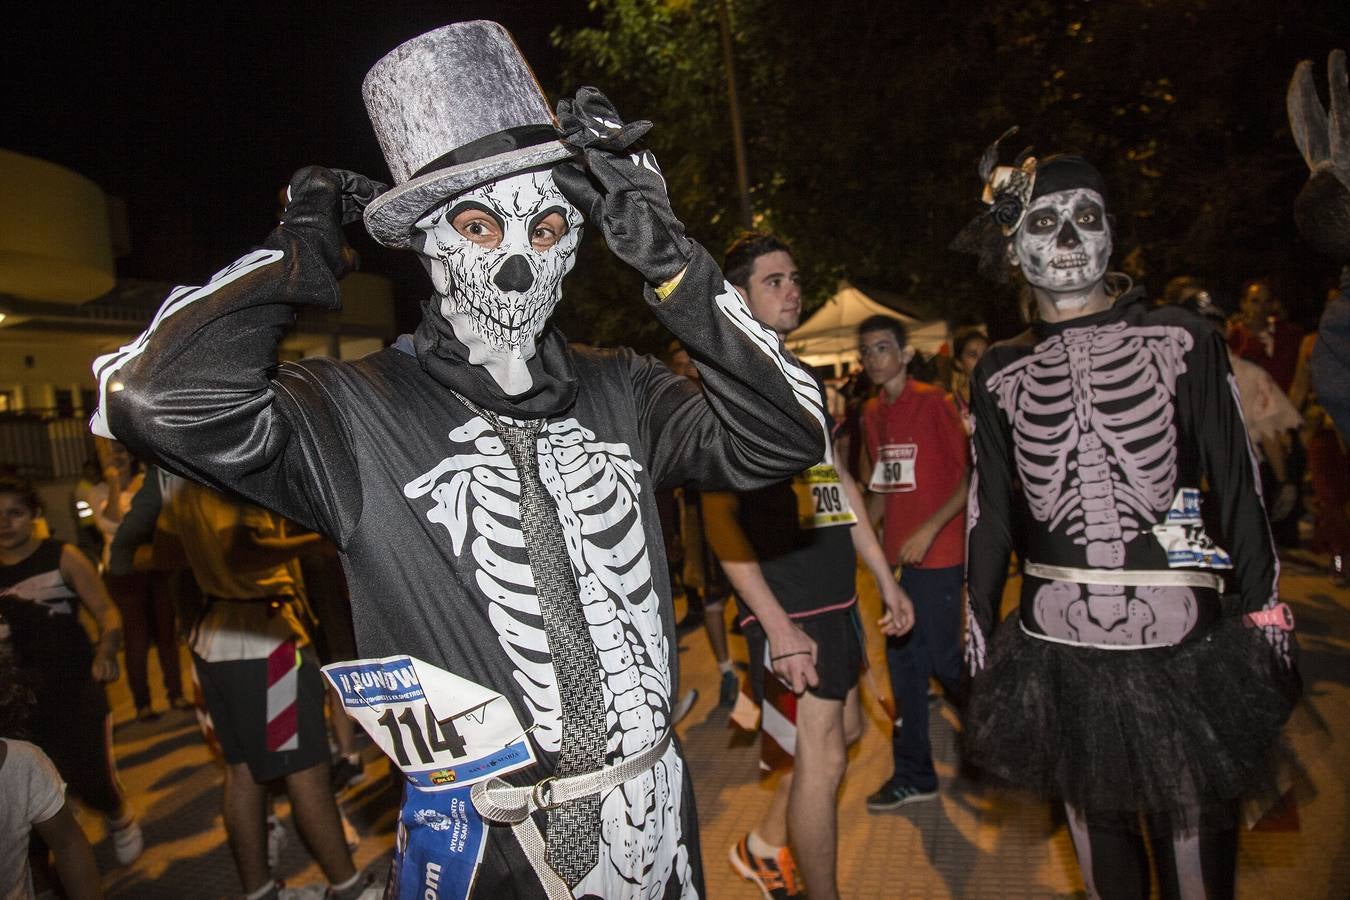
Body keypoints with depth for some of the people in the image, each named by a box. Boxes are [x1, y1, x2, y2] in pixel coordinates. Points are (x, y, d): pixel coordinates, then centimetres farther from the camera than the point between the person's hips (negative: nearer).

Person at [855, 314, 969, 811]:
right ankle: (913, 776, 24)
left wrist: (929, 530, -20)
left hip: (938, 554, -7)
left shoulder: (933, 402, -11)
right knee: (903, 661, 11)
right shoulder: (872, 413, 9)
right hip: (898, 553, 7)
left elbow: (969, 476, -13)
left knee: (942, 657, -1)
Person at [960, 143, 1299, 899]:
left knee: (1196, 839, 9)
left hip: (1183, 643, -1)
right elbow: (990, 512, 7)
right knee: (1095, 823, 17)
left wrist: (1265, 616, -1)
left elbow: (1239, 488, 1)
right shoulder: (1000, 374, 4)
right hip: (1057, 648, 2)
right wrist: (979, 629, 9)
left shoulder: (1182, 340, -1)